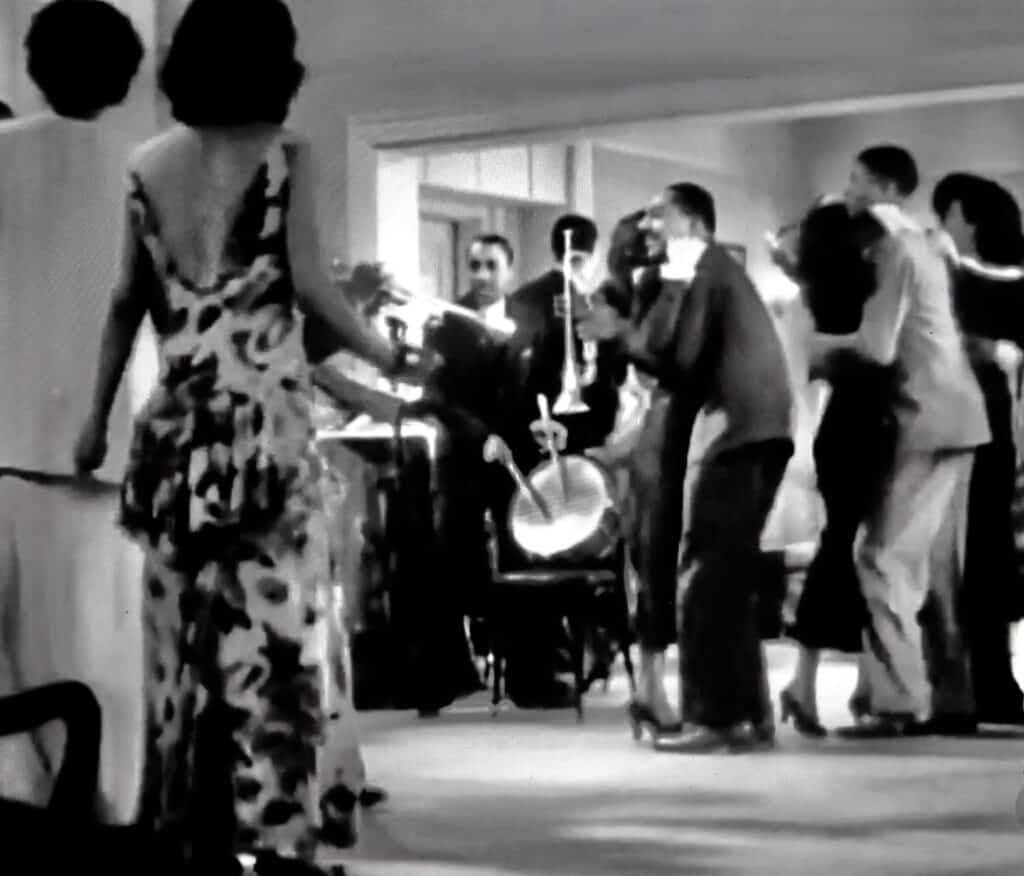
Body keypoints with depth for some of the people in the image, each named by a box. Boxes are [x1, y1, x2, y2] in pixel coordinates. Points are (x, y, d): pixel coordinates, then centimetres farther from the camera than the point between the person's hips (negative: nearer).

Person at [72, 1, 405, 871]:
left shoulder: (148, 163, 8)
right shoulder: (286, 154, -3)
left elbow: (129, 299, 9)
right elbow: (307, 279, -10)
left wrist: (98, 415, 14)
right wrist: (384, 355, 4)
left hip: (179, 410, 4)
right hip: (265, 405, -4)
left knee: (187, 616, 7)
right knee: (276, 610, -2)